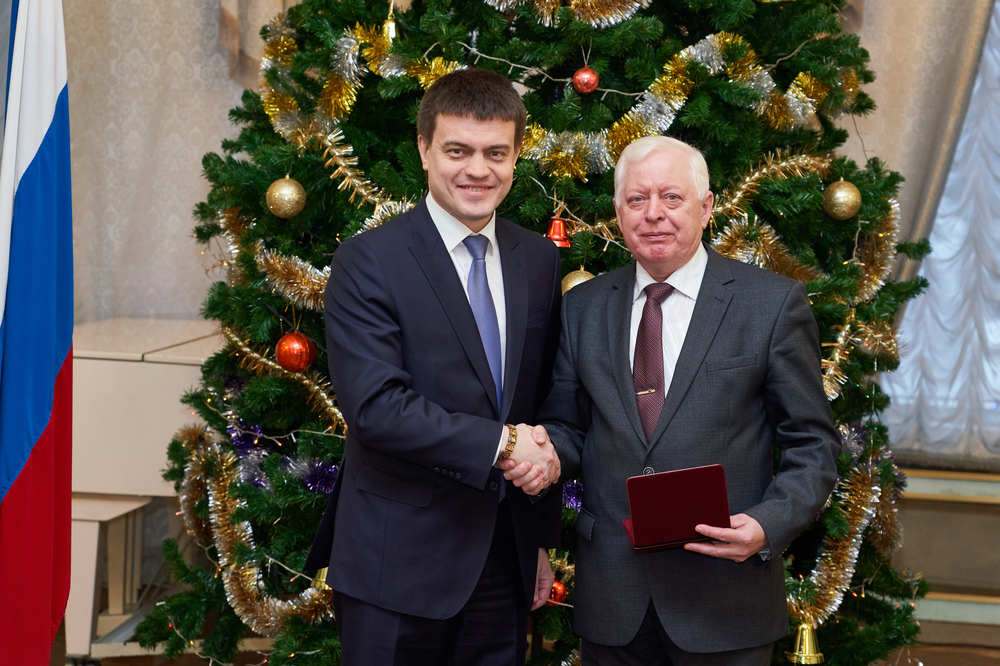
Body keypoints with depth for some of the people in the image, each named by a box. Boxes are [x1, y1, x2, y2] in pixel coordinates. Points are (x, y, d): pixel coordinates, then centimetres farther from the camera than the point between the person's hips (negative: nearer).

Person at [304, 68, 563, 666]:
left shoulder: (540, 260, 8)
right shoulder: (367, 262, -9)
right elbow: (375, 406, -19)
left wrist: (542, 538, 15)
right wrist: (501, 444, -19)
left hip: (505, 568, 5)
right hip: (396, 571, -4)